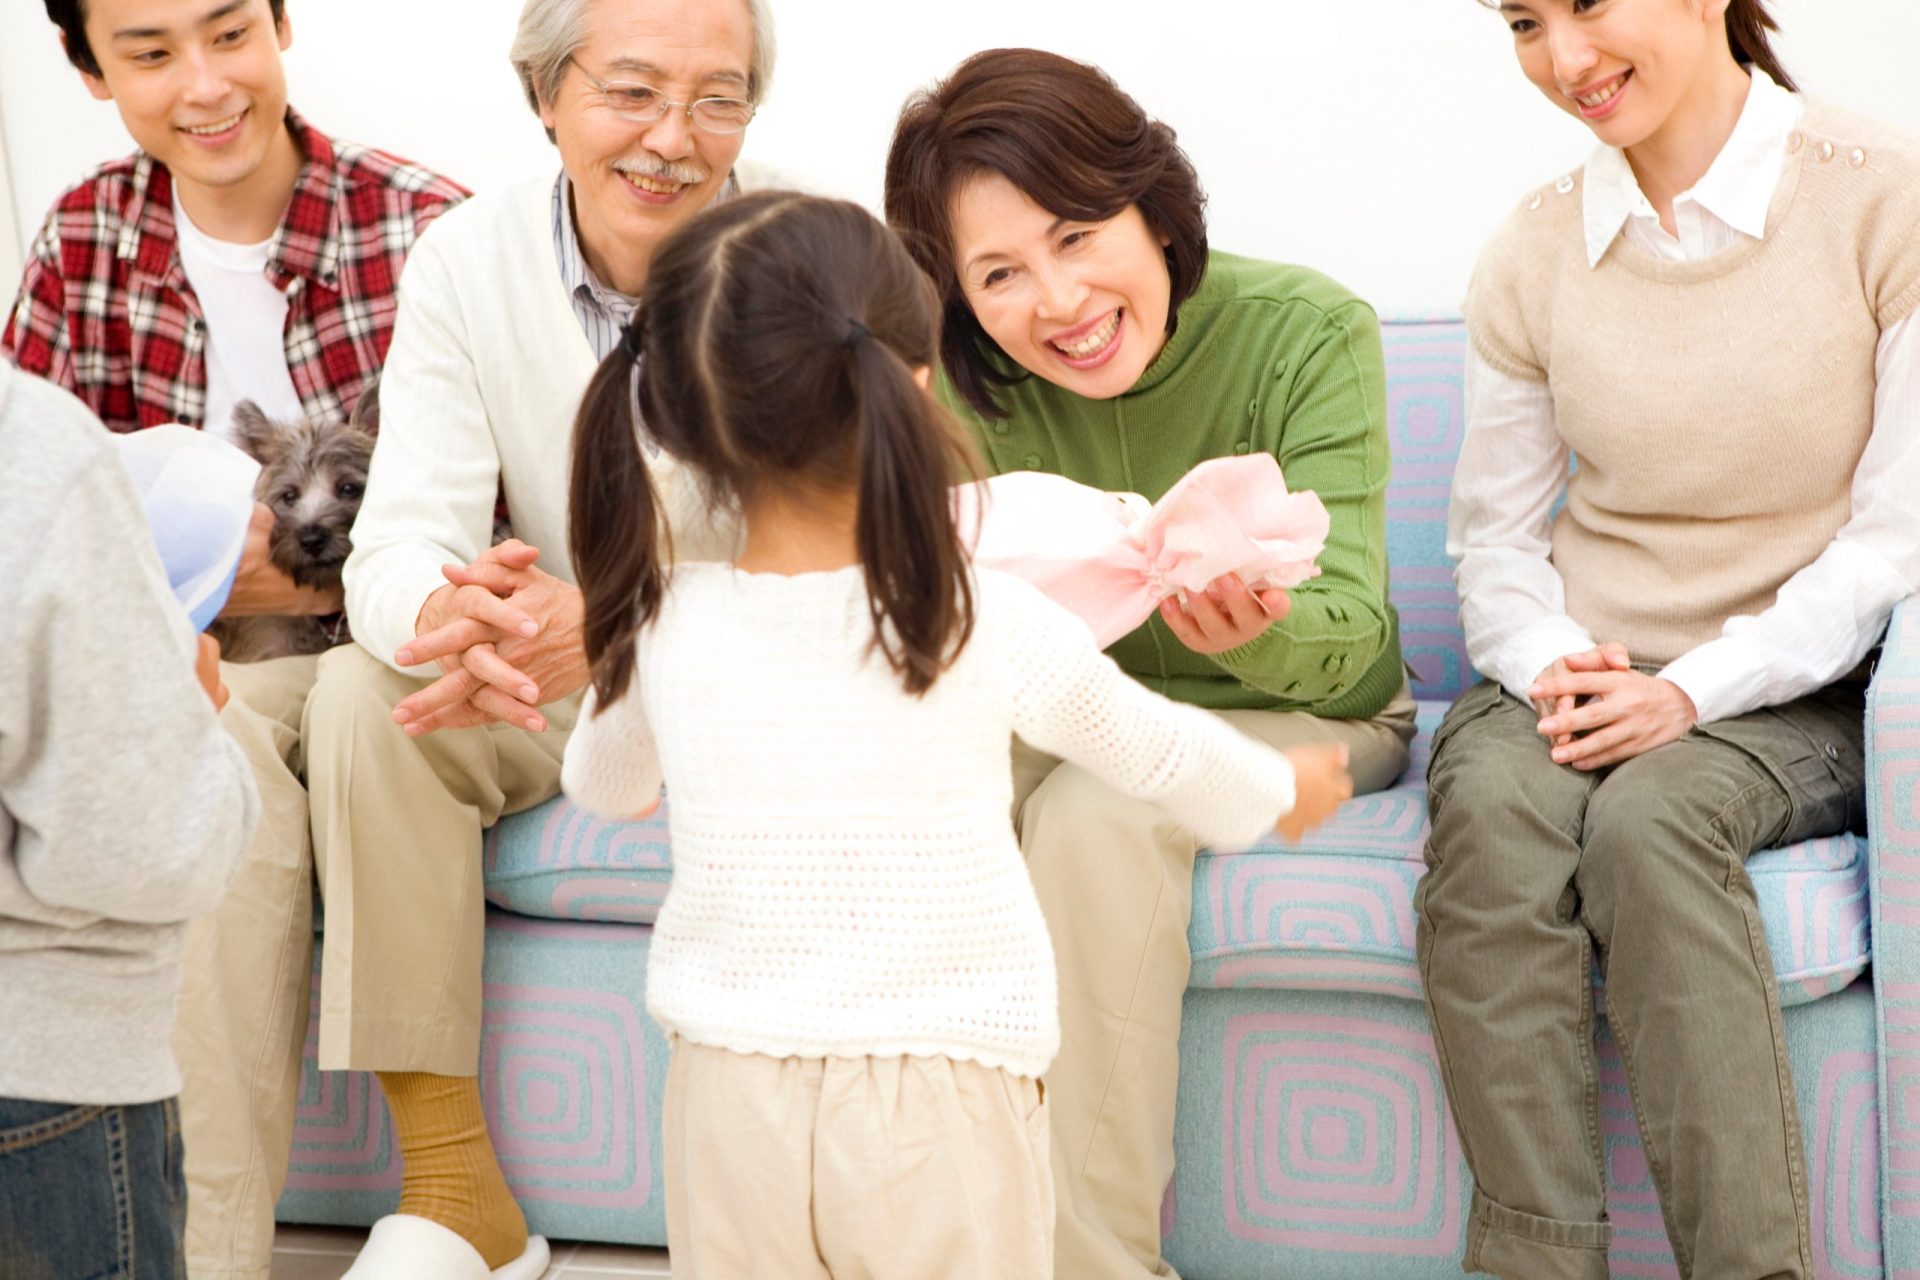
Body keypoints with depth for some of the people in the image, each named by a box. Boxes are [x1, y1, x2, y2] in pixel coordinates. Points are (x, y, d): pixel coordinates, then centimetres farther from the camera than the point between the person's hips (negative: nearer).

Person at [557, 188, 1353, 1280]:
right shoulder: (990, 625, -11)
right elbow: (1156, 749, 7)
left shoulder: (658, 629, -6)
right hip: (942, 1100, -1)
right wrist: (1282, 792, 28)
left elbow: (601, 782, 16)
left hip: (732, 1096, 2)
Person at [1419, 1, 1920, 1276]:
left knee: (1650, 817, -35)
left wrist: (1692, 689, -17)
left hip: (1789, 692, -3)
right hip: (1572, 678, 3)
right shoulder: (1535, 250, 7)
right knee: (1490, 808, -31)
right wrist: (1547, 665, -10)